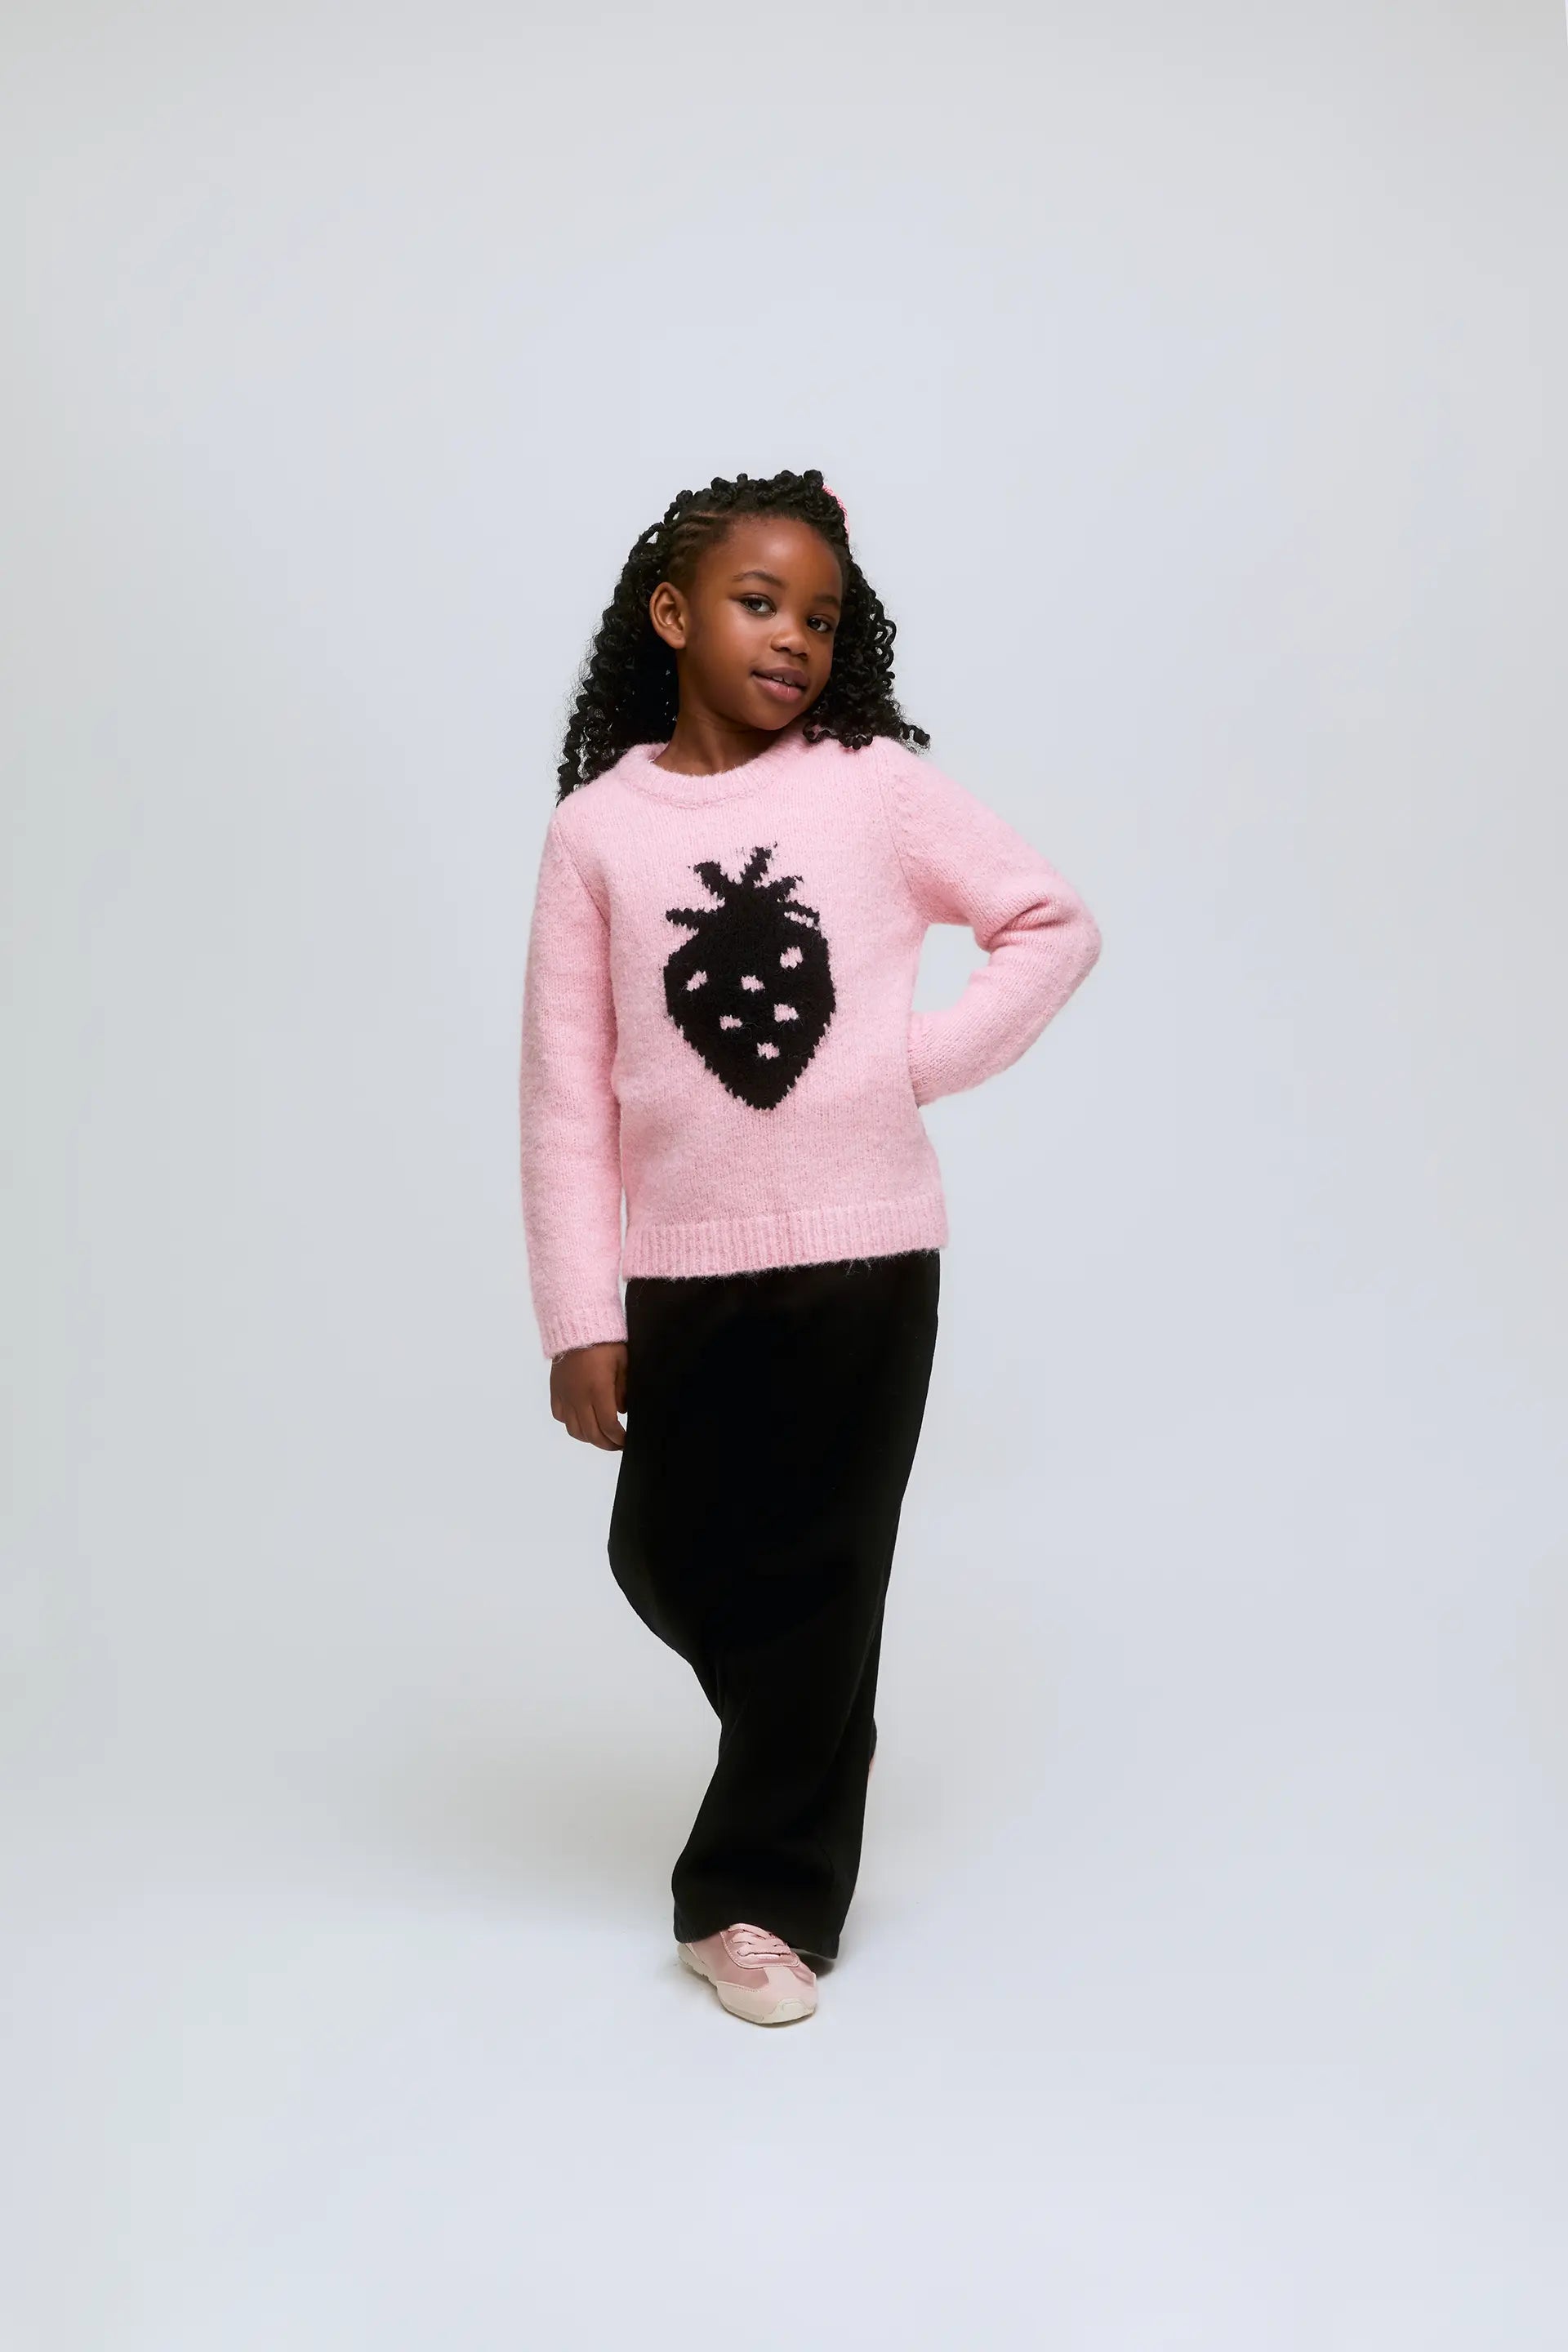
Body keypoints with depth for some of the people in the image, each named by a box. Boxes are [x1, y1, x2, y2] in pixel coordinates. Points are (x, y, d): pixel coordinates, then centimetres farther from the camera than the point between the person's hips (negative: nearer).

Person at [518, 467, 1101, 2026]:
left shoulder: (878, 784, -1)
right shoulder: (597, 828, 0)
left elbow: (1055, 922, 7)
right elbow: (566, 1088, -1)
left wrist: (926, 1060, -6)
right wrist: (580, 1320, -3)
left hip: (865, 1253, -1)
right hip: (684, 1265, 2)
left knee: (820, 1576, 5)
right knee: (668, 1561, 11)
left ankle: (759, 1895, 20)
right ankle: (813, 1745, 40)